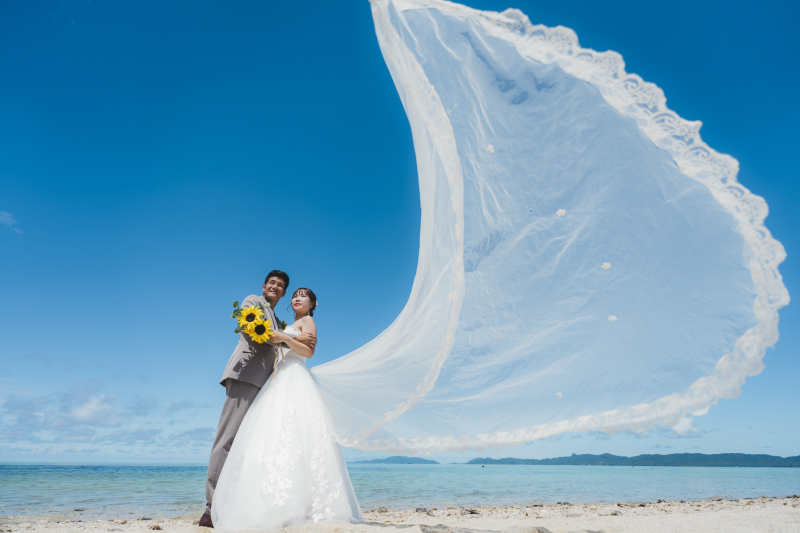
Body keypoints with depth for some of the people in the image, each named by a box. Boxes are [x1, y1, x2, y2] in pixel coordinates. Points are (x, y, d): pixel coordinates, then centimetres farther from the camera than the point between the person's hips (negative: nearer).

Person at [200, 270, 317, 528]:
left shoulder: (277, 321, 31)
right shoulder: (252, 301, 10)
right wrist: (295, 339, -3)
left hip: (264, 381, 8)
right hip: (246, 374, -8)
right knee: (229, 438, -13)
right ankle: (212, 509, -14)